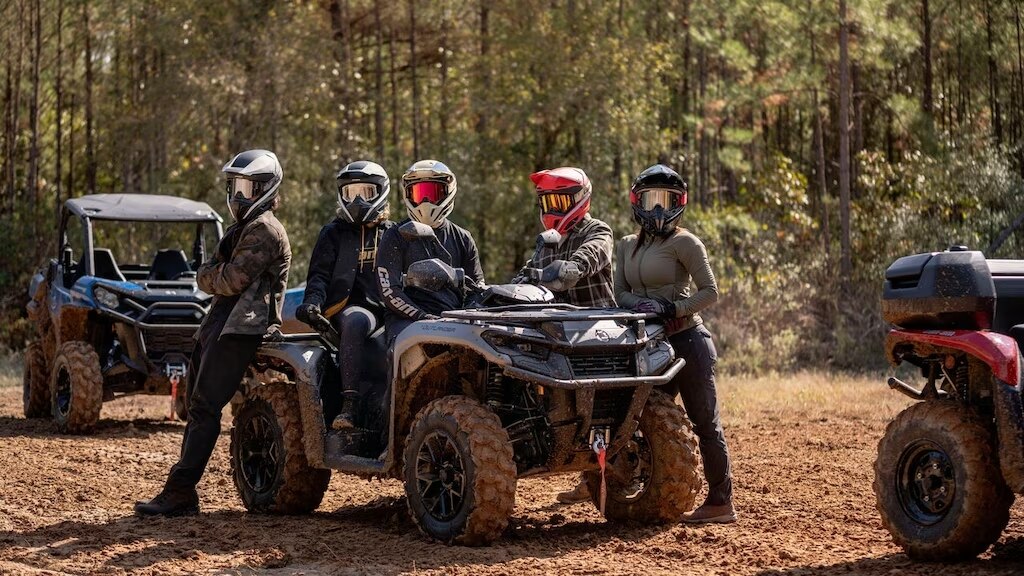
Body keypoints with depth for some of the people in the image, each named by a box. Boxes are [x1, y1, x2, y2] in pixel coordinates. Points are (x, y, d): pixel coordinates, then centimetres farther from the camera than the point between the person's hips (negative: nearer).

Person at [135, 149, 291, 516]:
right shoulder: (242, 228, 24)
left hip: (241, 328, -11)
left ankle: (180, 492, -19)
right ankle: (181, 492, 12)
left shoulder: (264, 231, -9)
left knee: (205, 408, -15)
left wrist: (214, 273, 1)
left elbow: (232, 281, -18)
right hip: (219, 323, 11)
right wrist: (218, 273, -1)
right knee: (197, 406, 9)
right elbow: (204, 278, 20)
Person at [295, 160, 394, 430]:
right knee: (356, 322, -39)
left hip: (390, 307, 4)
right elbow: (319, 274, 7)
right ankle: (349, 405, -46)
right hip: (352, 305, -3)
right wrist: (313, 299, -13)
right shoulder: (334, 233, 15)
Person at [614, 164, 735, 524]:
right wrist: (638, 303, -12)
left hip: (685, 340, -7)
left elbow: (709, 291, -9)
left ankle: (721, 502, -3)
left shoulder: (683, 243, -4)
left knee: (704, 422, -5)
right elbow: (619, 291, 10)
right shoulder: (628, 246, 16)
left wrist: (672, 309, -20)